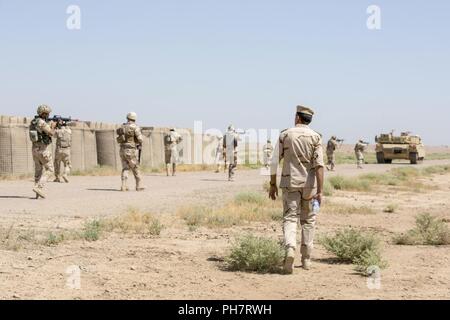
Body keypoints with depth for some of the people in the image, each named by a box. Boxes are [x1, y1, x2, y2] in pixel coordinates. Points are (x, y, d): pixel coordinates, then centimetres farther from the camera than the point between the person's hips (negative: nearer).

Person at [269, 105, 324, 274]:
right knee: (308, 220, 14)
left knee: (290, 219, -1)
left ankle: (290, 249, -28)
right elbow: (319, 165, -12)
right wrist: (320, 191, -13)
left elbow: (275, 162, -2)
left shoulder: (285, 135, -1)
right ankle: (306, 259, 16)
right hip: (309, 184, 1)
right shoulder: (315, 137, -3)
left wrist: (273, 185, 8)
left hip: (290, 183, -1)